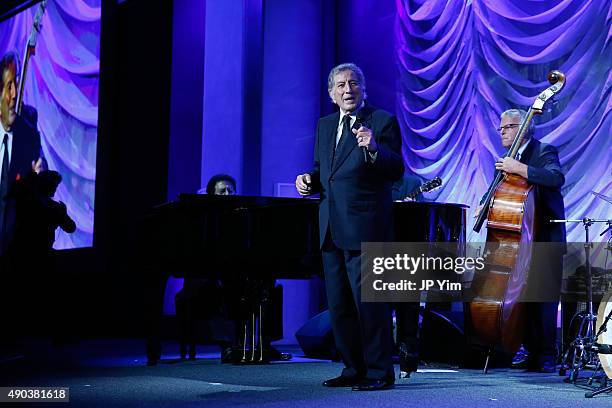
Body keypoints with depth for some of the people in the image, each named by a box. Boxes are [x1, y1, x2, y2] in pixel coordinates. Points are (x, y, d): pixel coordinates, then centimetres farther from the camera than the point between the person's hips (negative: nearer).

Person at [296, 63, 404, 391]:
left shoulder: (382, 122, -3)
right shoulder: (324, 125, 17)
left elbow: (397, 172, -10)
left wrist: (373, 149, -27)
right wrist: (310, 179, 3)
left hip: (364, 226, -7)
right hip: (331, 227, 7)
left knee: (368, 300, -7)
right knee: (339, 303, 11)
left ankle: (379, 372, 3)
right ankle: (354, 368, 22)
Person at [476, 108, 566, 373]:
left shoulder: (544, 152, -6)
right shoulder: (506, 159, 15)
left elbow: (556, 178, -26)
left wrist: (519, 168, -30)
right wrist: (487, 205, 1)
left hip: (545, 236, -7)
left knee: (544, 296, -7)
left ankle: (546, 355, 0)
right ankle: (529, 348, 18)